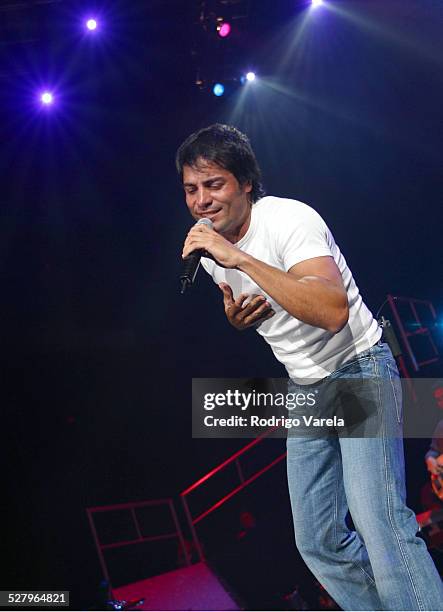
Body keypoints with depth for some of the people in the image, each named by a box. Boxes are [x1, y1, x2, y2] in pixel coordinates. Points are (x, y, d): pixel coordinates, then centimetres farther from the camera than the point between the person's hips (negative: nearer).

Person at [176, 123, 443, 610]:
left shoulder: (288, 219, -21)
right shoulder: (206, 247, 2)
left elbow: (333, 312, -37)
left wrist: (239, 259, -36)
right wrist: (235, 318, -4)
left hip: (359, 371, -7)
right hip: (306, 389, 7)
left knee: (377, 519, -24)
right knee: (318, 542, 6)